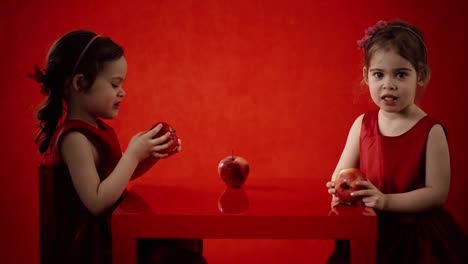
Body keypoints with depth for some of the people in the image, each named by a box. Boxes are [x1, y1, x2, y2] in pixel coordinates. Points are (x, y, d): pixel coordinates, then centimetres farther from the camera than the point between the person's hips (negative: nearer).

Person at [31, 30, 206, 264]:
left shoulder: (97, 127, 7)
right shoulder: (74, 138, -21)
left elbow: (120, 174, 20)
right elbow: (97, 202, -27)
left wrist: (152, 155, 3)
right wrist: (133, 154, -23)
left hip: (110, 231, 9)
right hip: (91, 245, -9)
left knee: (185, 243, 5)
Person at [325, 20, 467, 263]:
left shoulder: (431, 131, -12)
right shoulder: (362, 124, 0)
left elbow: (437, 193, -15)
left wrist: (385, 200, -24)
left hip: (416, 236, -3)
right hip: (367, 231, 3)